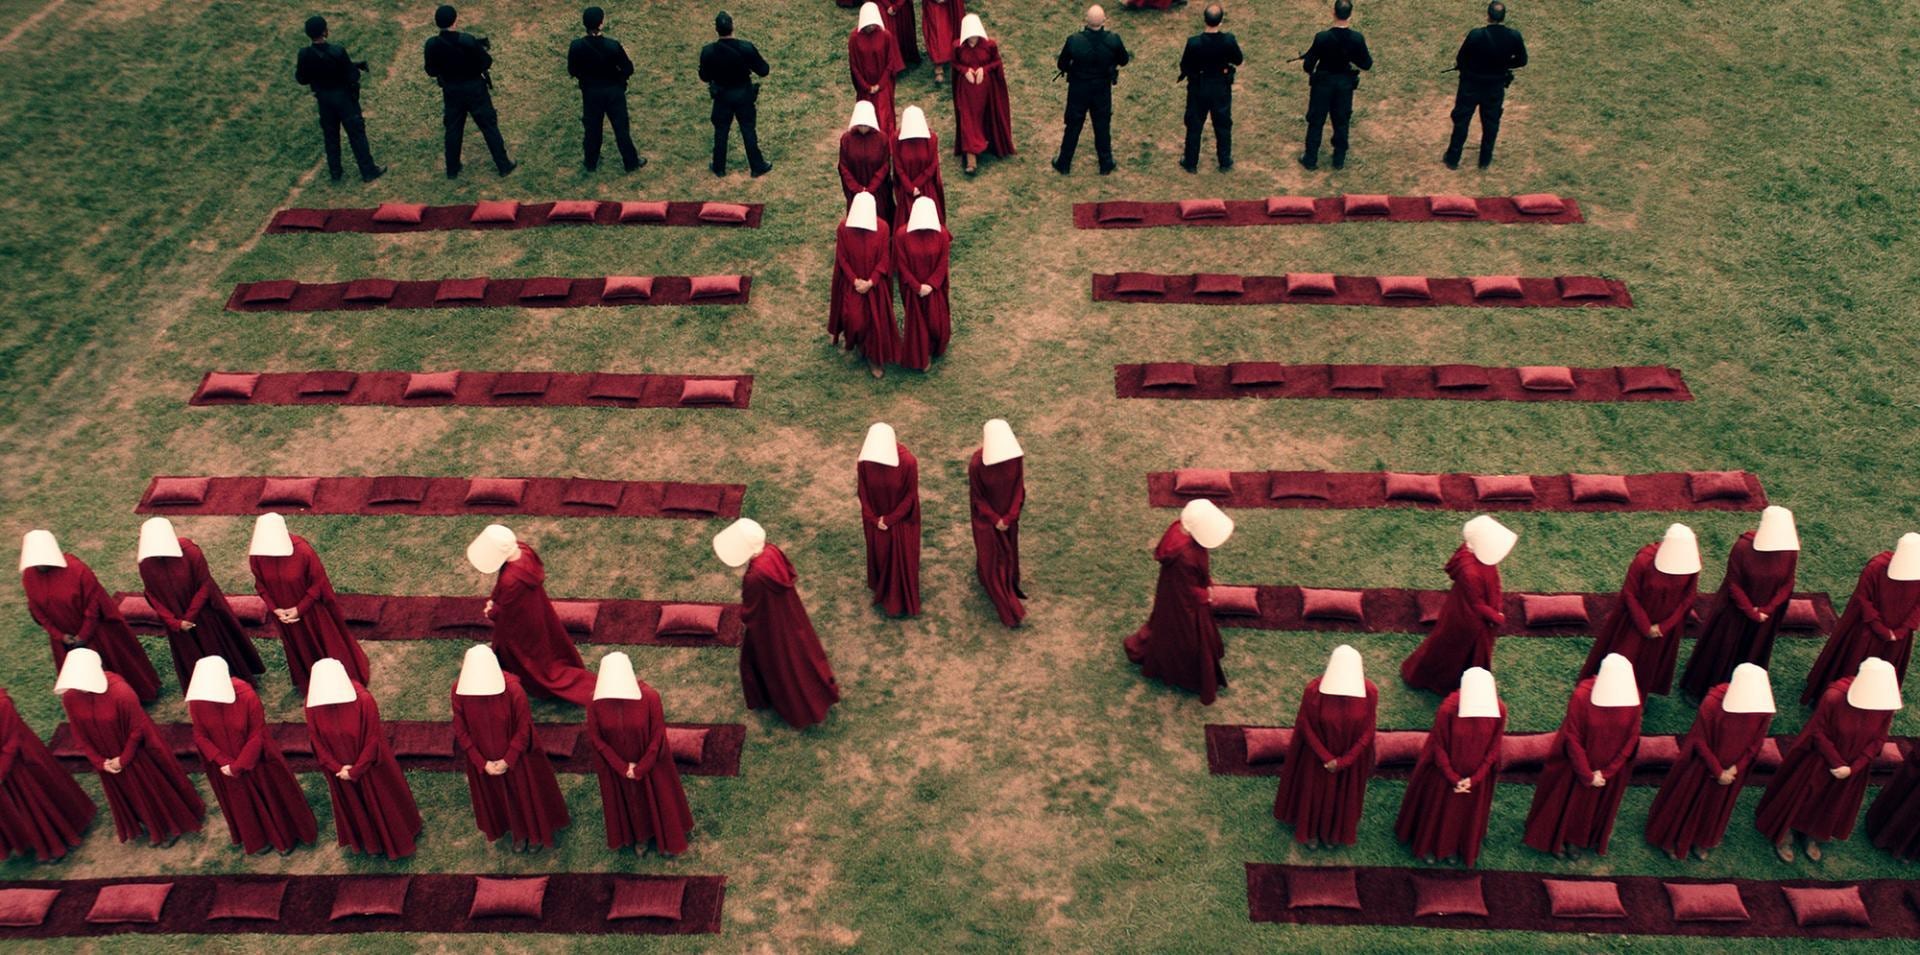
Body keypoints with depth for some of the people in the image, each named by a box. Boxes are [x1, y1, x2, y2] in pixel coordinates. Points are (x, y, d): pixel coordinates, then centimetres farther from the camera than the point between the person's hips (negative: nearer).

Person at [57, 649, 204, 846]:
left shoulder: (120, 693, -34)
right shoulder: (70, 698, -20)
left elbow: (138, 728, -20)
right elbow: (79, 735, -5)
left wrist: (124, 759, -13)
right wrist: (99, 762, -7)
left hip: (136, 754, -4)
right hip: (108, 759, 5)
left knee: (154, 788, 18)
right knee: (129, 794, 25)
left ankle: (170, 825, 45)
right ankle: (152, 827, 51)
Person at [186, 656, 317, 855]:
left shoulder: (247, 697, -30)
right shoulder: (197, 701, -21)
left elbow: (257, 736, -20)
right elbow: (200, 736, -8)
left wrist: (238, 766, -19)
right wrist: (223, 761, -17)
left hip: (255, 761, -3)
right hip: (225, 765, 3)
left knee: (271, 797, 18)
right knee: (241, 804, 24)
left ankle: (285, 836, 43)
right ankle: (256, 839, 49)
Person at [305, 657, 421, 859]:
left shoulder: (363, 701, -30)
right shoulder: (314, 704, -21)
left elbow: (372, 740, -21)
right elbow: (317, 742, -9)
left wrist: (356, 770, -17)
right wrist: (337, 768, -14)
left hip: (369, 767, -3)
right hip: (341, 770, 3)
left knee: (382, 802, 19)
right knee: (355, 806, 25)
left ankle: (396, 838, 46)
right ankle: (369, 840, 51)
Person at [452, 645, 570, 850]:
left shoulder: (512, 689, -31)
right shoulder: (460, 690, -25)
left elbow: (524, 727, -18)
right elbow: (461, 730, -13)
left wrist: (508, 760, -17)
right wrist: (482, 762, -13)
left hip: (515, 755, -2)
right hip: (483, 757, 2)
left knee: (525, 793, 21)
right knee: (498, 797, 24)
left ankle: (533, 832, 48)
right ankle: (517, 832, 51)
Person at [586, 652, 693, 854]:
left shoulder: (649, 697, -30)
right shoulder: (596, 702, -25)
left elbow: (658, 736, -19)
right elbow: (595, 738, -14)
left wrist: (641, 768, -15)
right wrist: (623, 767, -13)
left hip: (648, 761, -1)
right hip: (616, 765, 1)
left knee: (655, 799, 21)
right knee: (627, 801, 24)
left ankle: (666, 839, 48)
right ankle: (638, 835, 53)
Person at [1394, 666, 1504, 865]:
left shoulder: (1499, 710, -24)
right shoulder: (1448, 709, -31)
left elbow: (1493, 749, -10)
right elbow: (1439, 748, -18)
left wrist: (1474, 778, -11)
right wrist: (1453, 778, -14)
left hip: (1475, 774, 2)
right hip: (1445, 771, -2)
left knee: (1467, 813, 24)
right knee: (1436, 810, 21)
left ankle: (1454, 848, 51)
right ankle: (1428, 845, 47)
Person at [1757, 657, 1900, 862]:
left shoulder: (1885, 703, -23)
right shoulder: (1834, 697, -33)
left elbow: (1877, 740, -10)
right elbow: (1818, 732, -20)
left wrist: (1853, 767, -16)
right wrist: (1836, 763, -19)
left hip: (1853, 765, 4)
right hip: (1820, 760, -4)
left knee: (1832, 804, 24)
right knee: (1799, 797, 14)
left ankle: (1811, 837, 49)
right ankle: (1784, 837, 38)